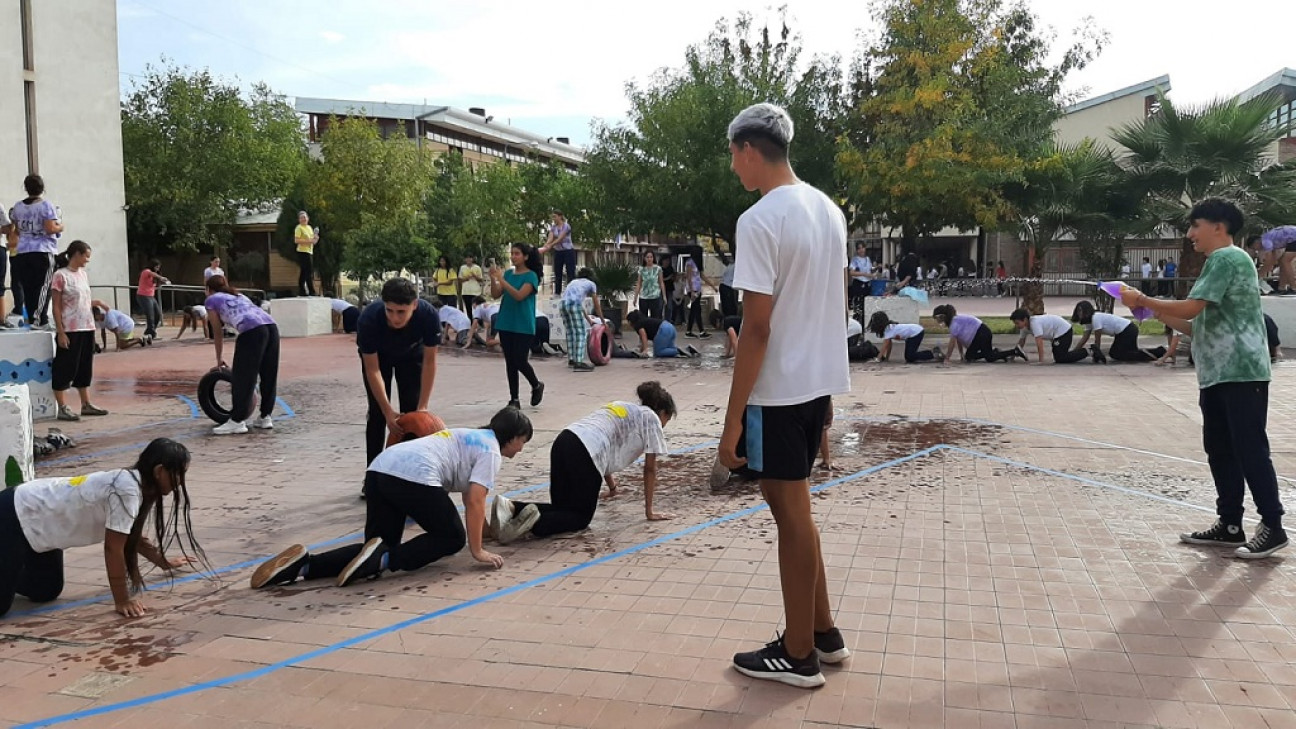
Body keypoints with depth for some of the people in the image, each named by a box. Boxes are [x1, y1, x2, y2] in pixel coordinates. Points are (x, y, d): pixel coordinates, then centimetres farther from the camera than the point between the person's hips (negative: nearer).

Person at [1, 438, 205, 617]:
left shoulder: (140, 486, -2)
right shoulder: (126, 490, -30)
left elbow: (133, 538, 16)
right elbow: (113, 548, -24)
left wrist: (165, 562, 25)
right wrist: (122, 600, -17)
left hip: (37, 516, 9)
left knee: (46, 592, 16)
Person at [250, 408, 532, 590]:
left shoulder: (471, 437, 33)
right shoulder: (492, 451, 7)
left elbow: (468, 494, 45)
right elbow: (475, 501, -4)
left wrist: (482, 525, 57)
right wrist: (477, 550, 1)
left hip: (379, 471, 8)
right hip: (414, 478, -8)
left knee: (378, 550, 12)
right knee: (452, 537, 8)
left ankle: (304, 564, -7)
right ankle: (384, 559, -13)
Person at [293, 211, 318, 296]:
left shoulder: (309, 227, 18)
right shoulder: (299, 228, -6)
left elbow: (312, 240, 25)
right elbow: (296, 240, -17)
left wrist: (315, 239, 2)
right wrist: (308, 241, -20)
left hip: (310, 252, 9)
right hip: (303, 252, -9)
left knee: (304, 273, 11)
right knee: (308, 273, -10)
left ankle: (301, 292, 16)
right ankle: (311, 292, -9)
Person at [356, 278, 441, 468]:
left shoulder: (429, 315, -39)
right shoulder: (368, 319, -40)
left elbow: (429, 362, -25)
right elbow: (373, 370, -29)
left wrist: (422, 406, -24)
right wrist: (388, 411, -33)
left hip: (412, 355, 1)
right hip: (377, 356, -1)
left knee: (412, 411, -6)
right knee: (378, 412, -7)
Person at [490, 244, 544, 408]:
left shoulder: (531, 276, -7)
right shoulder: (508, 273, 10)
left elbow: (519, 295, -21)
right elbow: (495, 295, 6)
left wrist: (501, 280, -24)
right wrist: (493, 278, -10)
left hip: (523, 327, -6)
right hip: (506, 324, 6)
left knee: (520, 361, -6)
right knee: (510, 362, 7)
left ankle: (537, 385, 21)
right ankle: (514, 399, 14)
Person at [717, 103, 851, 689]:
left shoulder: (759, 221, -17)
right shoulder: (828, 210, 9)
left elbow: (757, 327, -20)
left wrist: (733, 418, -16)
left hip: (779, 389, -8)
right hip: (820, 379, 8)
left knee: (792, 514, 2)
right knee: (792, 506, 19)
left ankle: (798, 656, 17)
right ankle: (822, 632, 29)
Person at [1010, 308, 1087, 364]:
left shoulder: (1034, 323, -31)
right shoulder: (1025, 327, -2)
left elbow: (1039, 342, -35)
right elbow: (1021, 341, 10)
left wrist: (1041, 361, -36)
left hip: (1063, 330, -10)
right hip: (1056, 334, 10)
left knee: (1060, 359, -16)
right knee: (1058, 358, 14)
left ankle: (1085, 352, -3)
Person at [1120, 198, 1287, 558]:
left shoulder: (1227, 258, -10)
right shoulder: (1218, 263, 21)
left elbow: (1191, 308, -19)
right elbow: (1201, 327, 19)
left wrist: (1142, 300, -9)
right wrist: (1158, 313, 9)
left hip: (1241, 373, -10)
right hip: (1216, 376, 10)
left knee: (1250, 450, -4)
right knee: (1220, 451, 10)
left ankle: (1272, 526, 5)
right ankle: (1230, 525, 16)